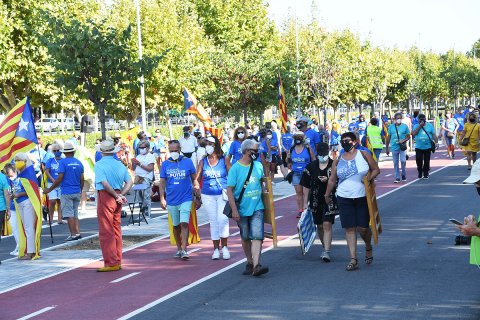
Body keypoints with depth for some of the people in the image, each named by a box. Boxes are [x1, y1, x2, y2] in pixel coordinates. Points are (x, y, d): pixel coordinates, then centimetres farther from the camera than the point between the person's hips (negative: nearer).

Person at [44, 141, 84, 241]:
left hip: (66, 192, -5)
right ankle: (78, 232, 6)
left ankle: (73, 234, -3)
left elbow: (59, 178, -14)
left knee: (69, 214, -1)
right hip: (77, 192, 5)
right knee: (75, 213, 14)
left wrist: (49, 189, -6)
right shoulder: (79, 163, 7)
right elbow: (82, 179, 10)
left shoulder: (63, 162, -9)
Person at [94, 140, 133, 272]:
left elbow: (105, 183, -19)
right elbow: (130, 182, 6)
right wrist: (121, 195, -2)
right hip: (116, 199, 7)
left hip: (106, 196, -7)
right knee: (116, 231, 14)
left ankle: (111, 263, -4)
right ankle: (117, 262, 18)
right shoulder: (120, 165, 11)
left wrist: (117, 196, -10)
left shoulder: (99, 165, -9)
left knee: (106, 231, -3)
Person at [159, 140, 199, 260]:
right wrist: (162, 198, 1)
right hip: (171, 200, 3)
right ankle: (179, 249, 23)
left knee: (184, 223, -13)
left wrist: (196, 187, -3)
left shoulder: (188, 162, -1)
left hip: (186, 198, -3)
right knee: (176, 225, 12)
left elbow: (194, 179, 7)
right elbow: (162, 183, 6)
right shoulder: (165, 164, 3)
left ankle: (184, 250, -14)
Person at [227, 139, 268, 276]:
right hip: (242, 209, -2)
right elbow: (229, 190, -11)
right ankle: (249, 262, 26)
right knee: (245, 238, 11)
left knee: (257, 236, -12)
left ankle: (256, 265, -19)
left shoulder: (258, 166, 5)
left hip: (257, 208, 2)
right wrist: (234, 210, -16)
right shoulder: (235, 168, -9)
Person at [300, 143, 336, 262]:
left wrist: (328, 180, -17)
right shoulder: (311, 166, 6)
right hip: (316, 201, 4)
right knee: (320, 226, 12)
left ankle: (326, 252, -14)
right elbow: (306, 186, 9)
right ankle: (325, 247, 32)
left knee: (327, 224, -13)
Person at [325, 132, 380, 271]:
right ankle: (353, 259, 0)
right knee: (349, 228, -3)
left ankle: (368, 248, 32)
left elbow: (376, 169, 4)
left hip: (363, 197, -2)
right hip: (344, 199, 2)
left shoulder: (363, 155, 0)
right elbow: (332, 179, 15)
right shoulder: (338, 160, 7)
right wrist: (327, 194, 18)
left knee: (363, 227, 0)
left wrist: (370, 178, -14)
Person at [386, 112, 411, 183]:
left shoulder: (405, 126, 2)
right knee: (395, 163, 4)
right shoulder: (391, 126, 6)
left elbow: (408, 136, 5)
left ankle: (403, 175, 9)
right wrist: (387, 148, 12)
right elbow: (388, 137, 12)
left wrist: (403, 140, -16)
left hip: (402, 147, -2)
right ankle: (397, 177, 12)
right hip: (394, 147, 2)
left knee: (403, 161, -13)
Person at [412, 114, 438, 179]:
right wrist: (420, 125, -13)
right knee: (419, 160, -4)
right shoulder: (416, 126, 5)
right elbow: (414, 133, -13)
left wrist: (436, 142, -5)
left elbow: (434, 135, 6)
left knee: (426, 161, 3)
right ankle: (420, 173, 15)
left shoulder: (429, 125, 6)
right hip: (418, 147, 0)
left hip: (428, 147, 0)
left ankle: (425, 174, 16)